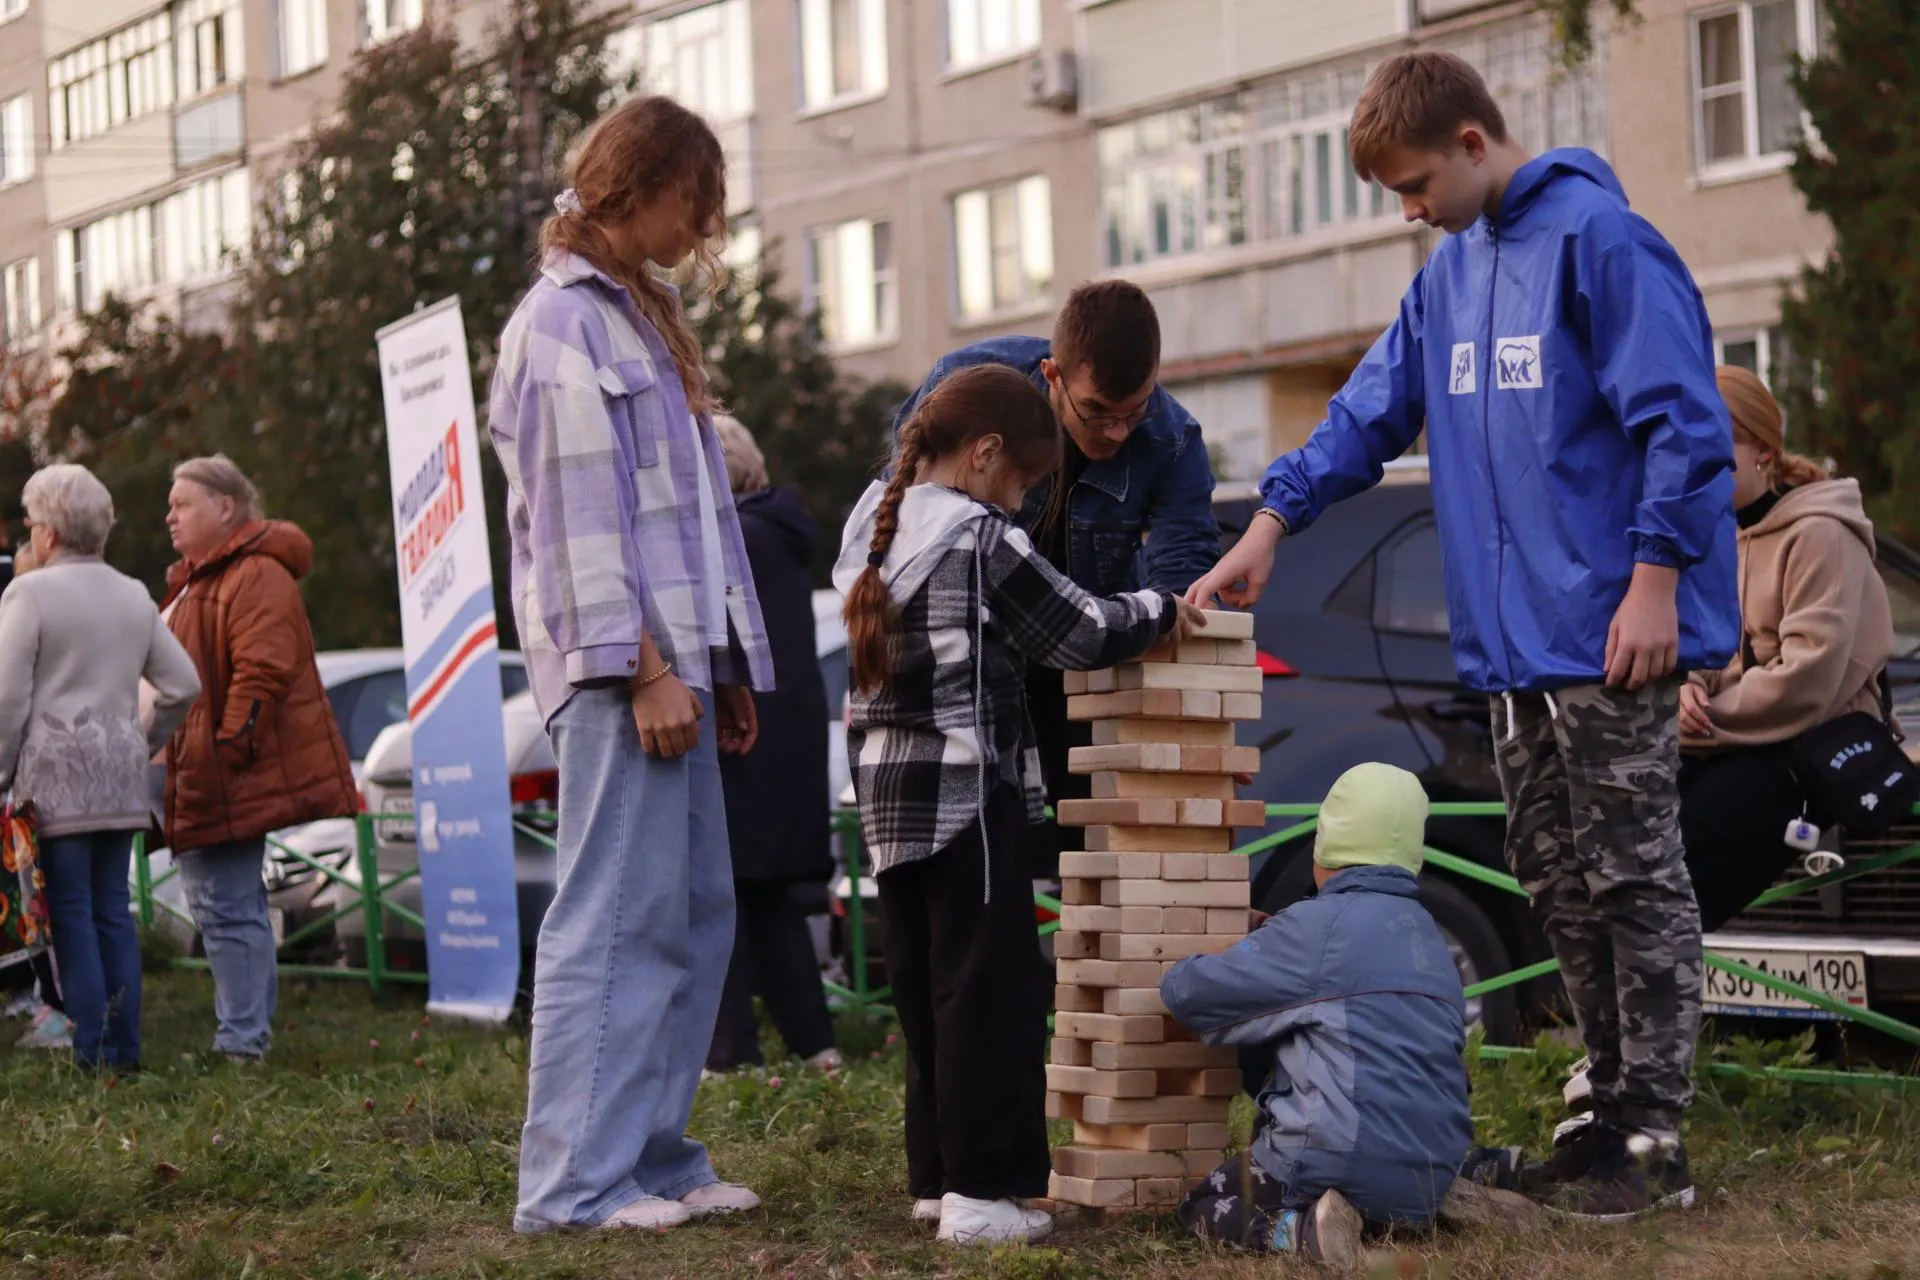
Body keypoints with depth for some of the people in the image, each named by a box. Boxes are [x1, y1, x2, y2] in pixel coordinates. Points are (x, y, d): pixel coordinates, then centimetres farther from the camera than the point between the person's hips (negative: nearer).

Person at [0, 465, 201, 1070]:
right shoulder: (135, 595, 11)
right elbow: (183, 685, 11)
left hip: (56, 776, -6)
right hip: (121, 777, 6)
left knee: (71, 913, -3)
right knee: (113, 911, 9)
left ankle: (91, 1051, -4)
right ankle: (125, 1047, 9)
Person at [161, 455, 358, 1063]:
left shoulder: (256, 575, -12)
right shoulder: (194, 581, 22)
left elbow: (261, 673, -22)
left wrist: (231, 745, -25)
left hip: (234, 779, -11)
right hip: (200, 784, 11)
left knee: (227, 909, -11)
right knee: (214, 904, 13)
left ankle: (242, 1041, -9)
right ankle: (245, 1031, 18)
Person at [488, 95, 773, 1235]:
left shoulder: (643, 317, 21)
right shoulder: (563, 321, -8)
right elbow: (581, 511, -15)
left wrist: (728, 664, 17)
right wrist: (645, 668, -18)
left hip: (676, 656, 10)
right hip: (620, 666, -10)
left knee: (696, 915, 10)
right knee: (616, 916, -9)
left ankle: (655, 1155, 15)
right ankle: (577, 1182, -6)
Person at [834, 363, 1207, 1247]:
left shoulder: (878, 533, 12)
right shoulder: (980, 538, -12)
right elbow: (1081, 634, -8)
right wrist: (1161, 611, 9)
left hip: (891, 789, 8)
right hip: (963, 790, -8)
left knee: (925, 991, 12)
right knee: (987, 991, -6)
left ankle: (935, 1174, 16)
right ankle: (981, 1191, -7)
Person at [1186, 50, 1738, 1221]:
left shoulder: (1600, 239, -12)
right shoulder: (1453, 269, 15)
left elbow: (1684, 423, -16)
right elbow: (1373, 411, 19)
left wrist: (1655, 585, -18)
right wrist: (1269, 530, 11)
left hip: (1611, 636, -9)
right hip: (1515, 640, 9)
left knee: (1634, 880, -3)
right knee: (1558, 886, 12)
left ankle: (1656, 1138, 2)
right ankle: (1619, 1107, 20)